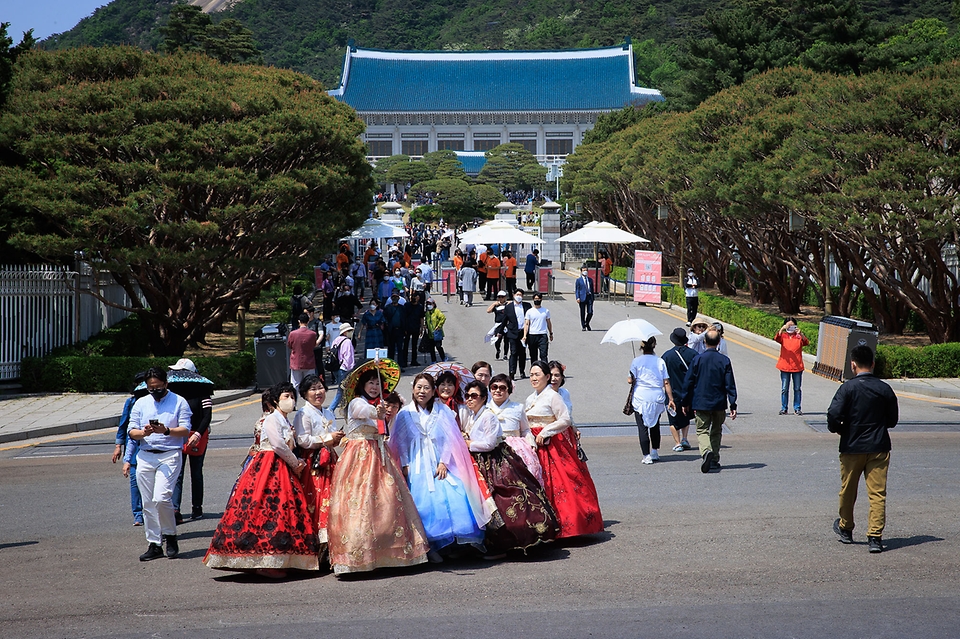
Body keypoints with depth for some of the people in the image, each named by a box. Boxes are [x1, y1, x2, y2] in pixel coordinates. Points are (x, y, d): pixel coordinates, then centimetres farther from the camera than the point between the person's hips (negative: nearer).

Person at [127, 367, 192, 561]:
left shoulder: (179, 402, 4)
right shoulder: (141, 403, 15)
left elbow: (185, 430, -4)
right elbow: (131, 432, 9)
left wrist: (166, 431, -21)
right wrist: (143, 433, -13)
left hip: (170, 455, -4)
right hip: (145, 456, 4)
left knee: (161, 498, -18)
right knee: (148, 503, 4)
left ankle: (170, 536, 1)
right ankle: (154, 544, 10)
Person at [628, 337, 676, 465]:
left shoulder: (636, 361, -4)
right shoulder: (660, 362, 4)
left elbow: (632, 380, -6)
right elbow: (666, 383, 1)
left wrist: (629, 379, 17)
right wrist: (670, 399, 4)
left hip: (641, 398, -3)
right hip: (658, 398, 3)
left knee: (643, 427, 1)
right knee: (655, 425, 21)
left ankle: (647, 456, -4)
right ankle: (655, 453, 26)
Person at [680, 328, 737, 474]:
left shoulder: (697, 359, -7)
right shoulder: (724, 360, -5)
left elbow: (688, 382, -2)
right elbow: (730, 384, -6)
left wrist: (686, 403, 8)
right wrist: (733, 406, -2)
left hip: (701, 403, -2)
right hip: (719, 404, 2)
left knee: (702, 430, 1)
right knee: (716, 432, 17)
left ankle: (706, 451, -27)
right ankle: (714, 460, 20)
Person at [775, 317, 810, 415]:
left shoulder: (799, 336, 2)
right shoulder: (783, 336, 4)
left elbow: (806, 342, -17)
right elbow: (776, 338, -17)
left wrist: (801, 334, -35)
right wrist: (782, 329, -34)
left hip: (797, 366, 0)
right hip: (785, 366, 0)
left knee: (797, 389, 4)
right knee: (784, 389, 3)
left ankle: (797, 408, 10)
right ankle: (784, 408, 9)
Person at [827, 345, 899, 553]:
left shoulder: (848, 387, -11)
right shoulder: (885, 388, 0)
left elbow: (833, 415, -19)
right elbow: (893, 420, 8)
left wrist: (837, 429, 1)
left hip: (852, 447, -2)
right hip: (879, 448, 2)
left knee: (848, 491, 16)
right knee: (877, 493, 0)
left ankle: (845, 529, 32)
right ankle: (875, 536, -9)